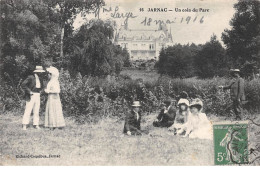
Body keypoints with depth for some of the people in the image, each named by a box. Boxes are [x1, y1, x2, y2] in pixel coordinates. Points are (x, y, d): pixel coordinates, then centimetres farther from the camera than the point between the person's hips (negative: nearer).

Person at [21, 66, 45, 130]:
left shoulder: (40, 78, 11)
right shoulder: (30, 77, -10)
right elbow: (23, 85, -15)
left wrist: (39, 91, 12)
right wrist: (29, 91, -16)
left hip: (38, 96, 6)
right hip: (31, 96, -6)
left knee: (36, 111, 6)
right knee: (28, 111, -7)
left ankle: (36, 125, 11)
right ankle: (24, 125, -3)